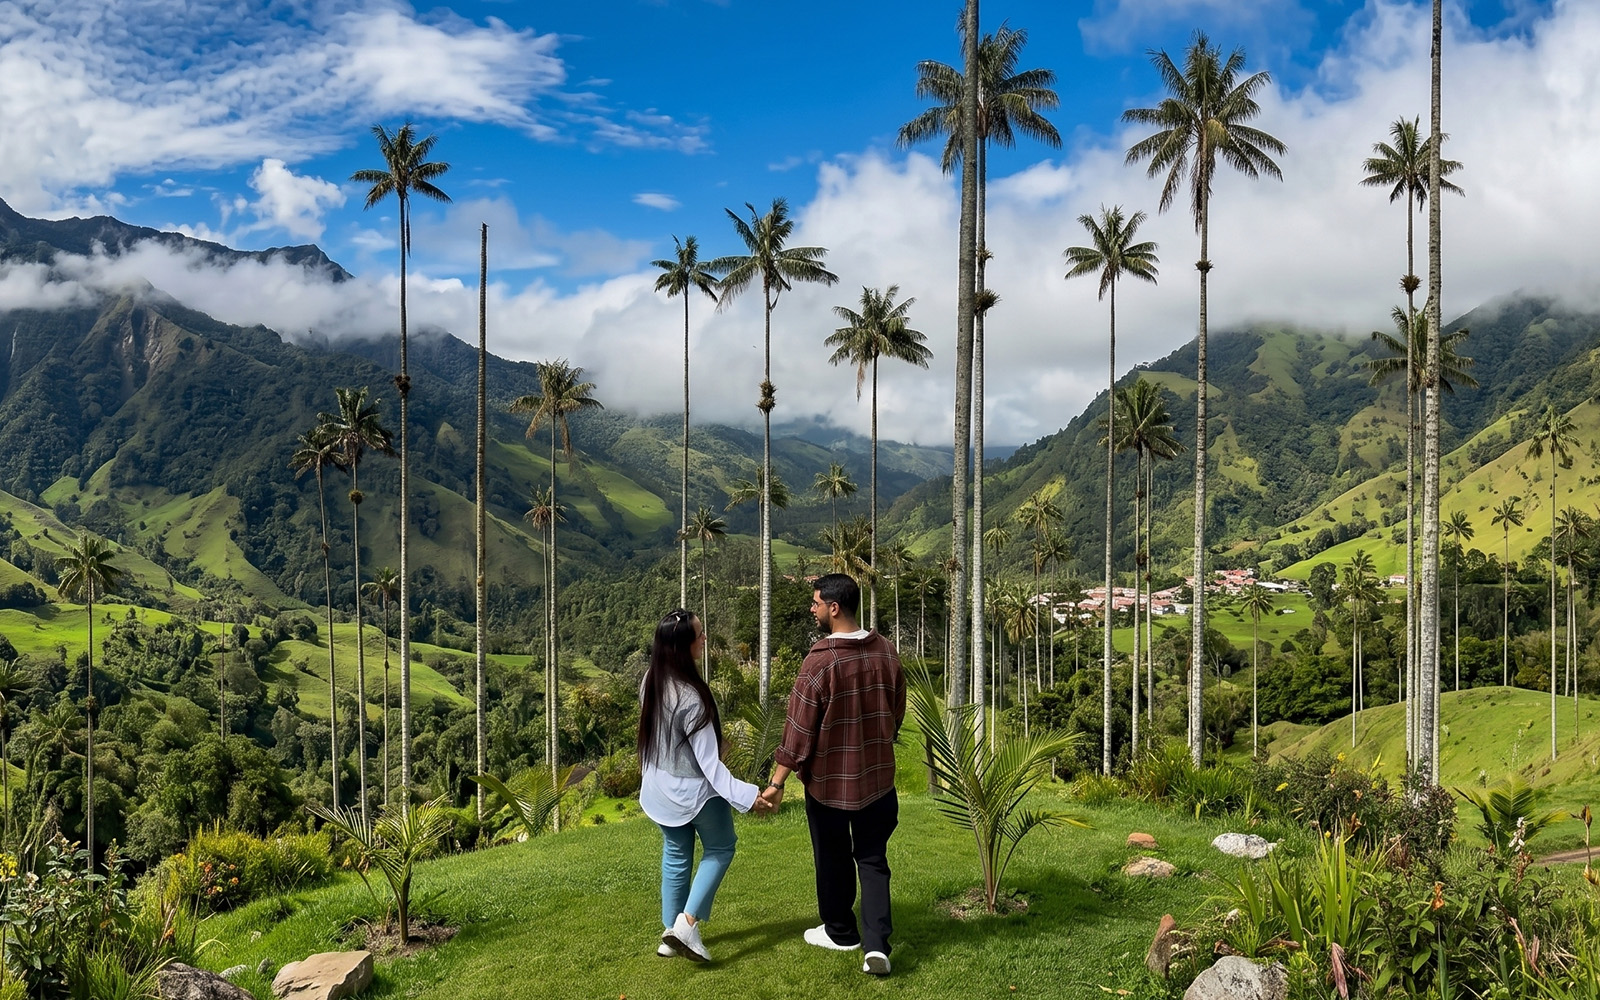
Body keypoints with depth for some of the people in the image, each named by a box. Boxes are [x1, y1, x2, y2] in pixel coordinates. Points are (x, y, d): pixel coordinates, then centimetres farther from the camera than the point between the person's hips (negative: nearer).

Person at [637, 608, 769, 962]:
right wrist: (745, 795, -31)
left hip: (660, 788, 7)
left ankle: (670, 933, 28)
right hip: (694, 790, -7)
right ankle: (687, 923, 5)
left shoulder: (650, 682, -7)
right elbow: (708, 761, -27)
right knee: (720, 848, 15)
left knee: (675, 857, 20)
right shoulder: (691, 697, -30)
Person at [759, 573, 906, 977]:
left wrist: (777, 782, -10)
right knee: (873, 860, 11)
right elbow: (898, 711, 10)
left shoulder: (820, 661, -20)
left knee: (833, 859, 15)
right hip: (877, 776, 4)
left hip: (828, 780, -4)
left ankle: (841, 932, 32)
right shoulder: (886, 652, -3)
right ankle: (877, 944, 0)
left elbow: (799, 728, -17)